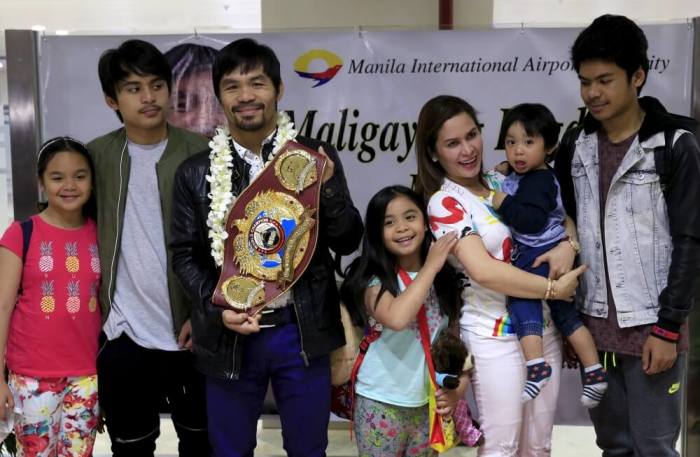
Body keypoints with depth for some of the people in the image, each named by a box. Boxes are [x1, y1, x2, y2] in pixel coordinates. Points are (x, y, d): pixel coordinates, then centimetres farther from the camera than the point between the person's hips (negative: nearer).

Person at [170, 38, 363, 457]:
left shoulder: (317, 158, -2)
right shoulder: (196, 173, 0)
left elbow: (348, 242, -2)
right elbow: (185, 255, 4)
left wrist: (326, 187, -20)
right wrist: (216, 309, -12)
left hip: (302, 332, 0)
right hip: (230, 334, 1)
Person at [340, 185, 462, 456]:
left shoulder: (444, 277, 1)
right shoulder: (373, 280, -13)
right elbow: (397, 318, -33)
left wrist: (456, 389, -4)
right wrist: (430, 267, -23)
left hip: (428, 403, 4)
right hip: (381, 404, -4)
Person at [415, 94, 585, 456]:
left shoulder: (502, 181, 7)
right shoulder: (444, 203, -12)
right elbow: (484, 272, -22)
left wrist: (567, 245, -10)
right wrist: (553, 289, -16)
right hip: (495, 337, -6)